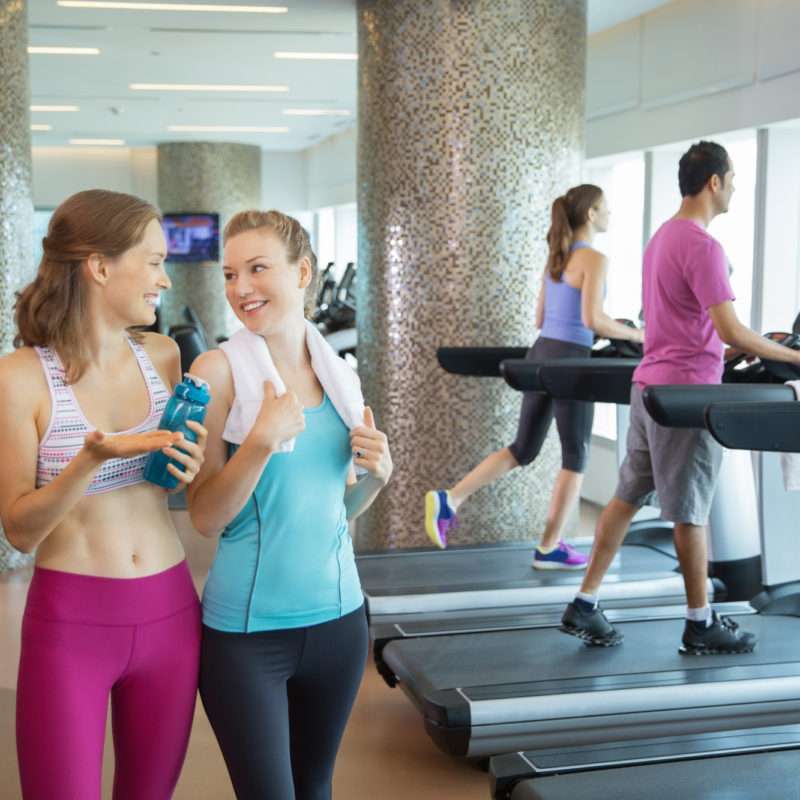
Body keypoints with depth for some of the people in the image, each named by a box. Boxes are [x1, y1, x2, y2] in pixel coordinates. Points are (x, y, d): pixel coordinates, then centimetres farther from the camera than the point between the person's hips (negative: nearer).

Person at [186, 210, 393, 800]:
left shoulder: (340, 374, 4)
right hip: (246, 628, -5)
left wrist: (376, 475, -6)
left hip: (337, 615, 5)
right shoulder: (219, 370, -10)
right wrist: (260, 441, -25)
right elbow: (206, 518, -12)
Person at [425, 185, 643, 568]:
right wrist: (633, 334, -7)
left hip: (541, 354, 8)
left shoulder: (556, 258, 15)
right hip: (568, 361, -8)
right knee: (575, 454, 5)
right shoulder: (594, 259, -11)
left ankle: (449, 499, 2)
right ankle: (550, 548, 10)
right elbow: (592, 320, -20)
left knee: (524, 448, 14)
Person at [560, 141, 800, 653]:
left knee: (628, 498, 11)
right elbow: (730, 331, -22)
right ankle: (701, 625, 14)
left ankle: (585, 606, 13)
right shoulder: (702, 246, -17)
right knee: (692, 512, 1)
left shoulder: (662, 238, 14)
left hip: (650, 386, 9)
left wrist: (737, 350, 24)